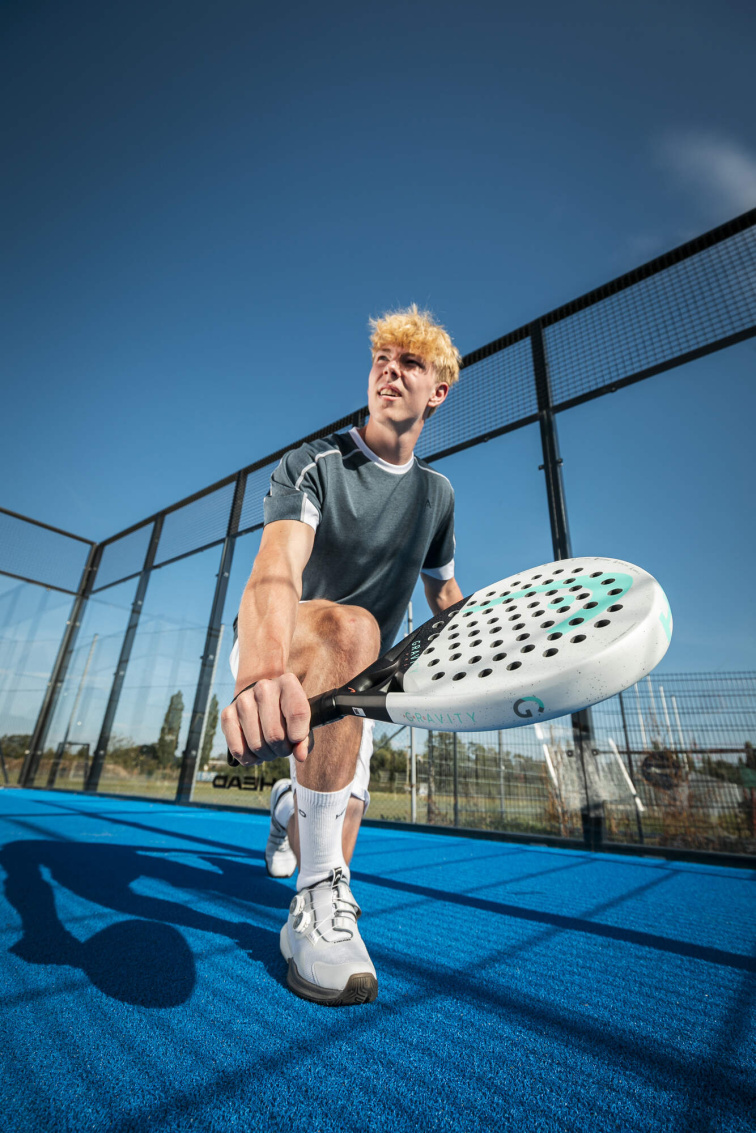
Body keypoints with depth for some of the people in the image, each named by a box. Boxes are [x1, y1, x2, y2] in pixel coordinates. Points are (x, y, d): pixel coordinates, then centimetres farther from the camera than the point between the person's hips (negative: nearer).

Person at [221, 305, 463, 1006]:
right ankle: (319, 896, -26)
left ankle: (291, 805, 43)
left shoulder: (437, 494, 3)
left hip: (351, 684, 5)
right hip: (272, 659, -4)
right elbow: (276, 571, -34)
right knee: (351, 627, -40)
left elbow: (444, 596, 13)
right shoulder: (312, 466, -14)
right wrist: (265, 667, -54)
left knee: (332, 863, 5)